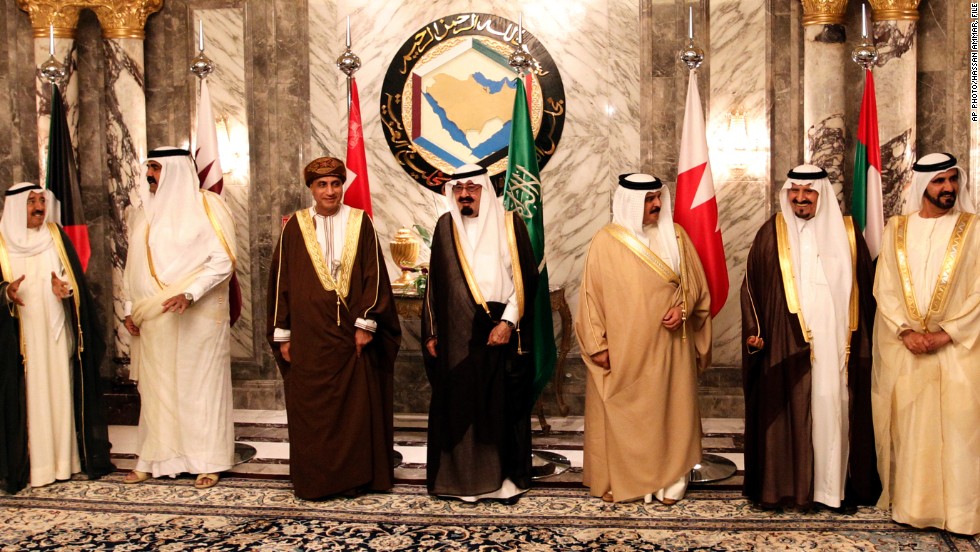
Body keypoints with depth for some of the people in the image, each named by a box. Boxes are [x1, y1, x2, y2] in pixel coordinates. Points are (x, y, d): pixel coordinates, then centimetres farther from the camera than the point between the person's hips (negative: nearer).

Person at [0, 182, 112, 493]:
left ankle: (65, 459, 12)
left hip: (56, 330, 2)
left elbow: (76, 277, 5)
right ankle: (30, 465, 6)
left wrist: (65, 287, -15)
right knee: (26, 396, -1)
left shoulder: (55, 235, 7)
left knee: (61, 391, 4)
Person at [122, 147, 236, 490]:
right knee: (157, 387, 8)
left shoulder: (206, 206, -4)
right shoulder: (145, 214, 13)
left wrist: (189, 294, -21)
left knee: (201, 384, 1)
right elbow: (134, 266, 18)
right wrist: (130, 308, 10)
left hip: (199, 316, -5)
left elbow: (224, 260, -12)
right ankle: (155, 458, 19)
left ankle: (209, 461, 11)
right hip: (153, 319, 5)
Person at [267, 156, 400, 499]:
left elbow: (374, 275, -1)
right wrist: (283, 334, 2)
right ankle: (313, 480, 18)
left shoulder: (360, 223, 3)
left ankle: (354, 476, 19)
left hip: (351, 333, 0)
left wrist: (366, 323, -8)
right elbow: (280, 280, 5)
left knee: (356, 407, 6)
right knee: (310, 410, 5)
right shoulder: (295, 227, 5)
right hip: (309, 336, 1)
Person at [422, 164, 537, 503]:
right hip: (457, 336, 2)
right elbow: (435, 283, 11)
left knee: (503, 404, 4)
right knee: (458, 405, 5)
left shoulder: (509, 224, 2)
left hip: (502, 333, -2)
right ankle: (462, 476, 18)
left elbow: (525, 277, -2)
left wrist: (508, 322, -11)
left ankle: (506, 477, 16)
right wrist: (431, 333, 8)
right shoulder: (446, 227, 9)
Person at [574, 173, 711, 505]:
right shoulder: (606, 241, -4)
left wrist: (683, 308, -11)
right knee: (619, 412, 5)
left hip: (668, 345, 2)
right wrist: (597, 344, -6)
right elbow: (591, 295, -3)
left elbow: (695, 282, 9)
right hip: (622, 349, -2)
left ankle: (670, 479, 22)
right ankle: (615, 479, 20)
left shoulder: (675, 235, 3)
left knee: (668, 409, 8)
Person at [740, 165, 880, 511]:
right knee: (788, 413, 0)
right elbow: (752, 285, 3)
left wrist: (860, 335, 9)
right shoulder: (772, 233, 2)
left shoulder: (846, 233, 8)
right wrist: (755, 329, -5)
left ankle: (837, 486, 16)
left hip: (838, 343, 2)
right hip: (787, 345, -2)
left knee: (835, 411, 5)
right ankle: (785, 485, 11)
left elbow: (866, 286, 13)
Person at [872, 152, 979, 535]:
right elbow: (884, 287, 2)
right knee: (907, 427, 6)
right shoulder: (896, 229, 7)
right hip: (903, 348, 2)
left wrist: (944, 334, -12)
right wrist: (906, 332, -9)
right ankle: (909, 503, 16)